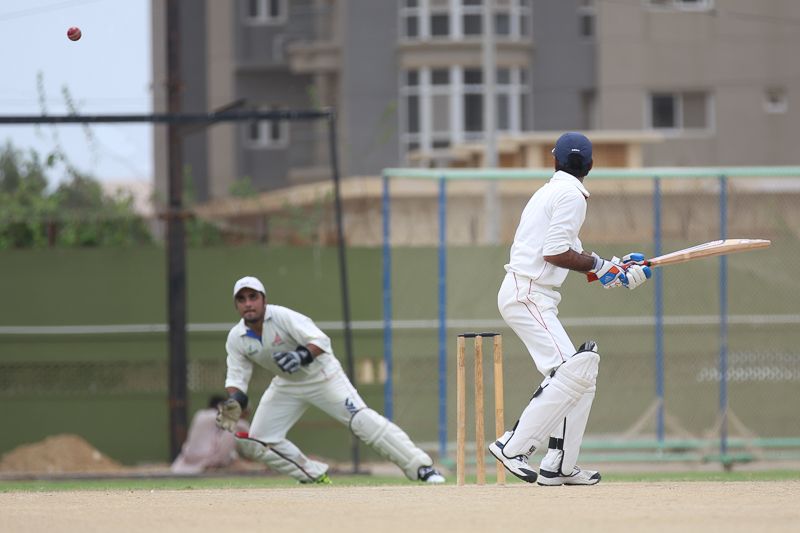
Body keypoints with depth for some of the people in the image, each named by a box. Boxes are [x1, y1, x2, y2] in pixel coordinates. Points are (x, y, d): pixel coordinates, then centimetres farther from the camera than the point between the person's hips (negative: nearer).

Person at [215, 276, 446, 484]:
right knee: (254, 442, -3)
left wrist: (302, 355, -52)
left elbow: (320, 340, -32)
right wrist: (234, 402, -27)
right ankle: (314, 476, 9)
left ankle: (422, 468, -21)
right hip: (286, 385, 6)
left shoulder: (282, 317, -25)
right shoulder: (236, 339, -10)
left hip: (321, 375, -6)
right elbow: (237, 378, -6)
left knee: (362, 420, -20)